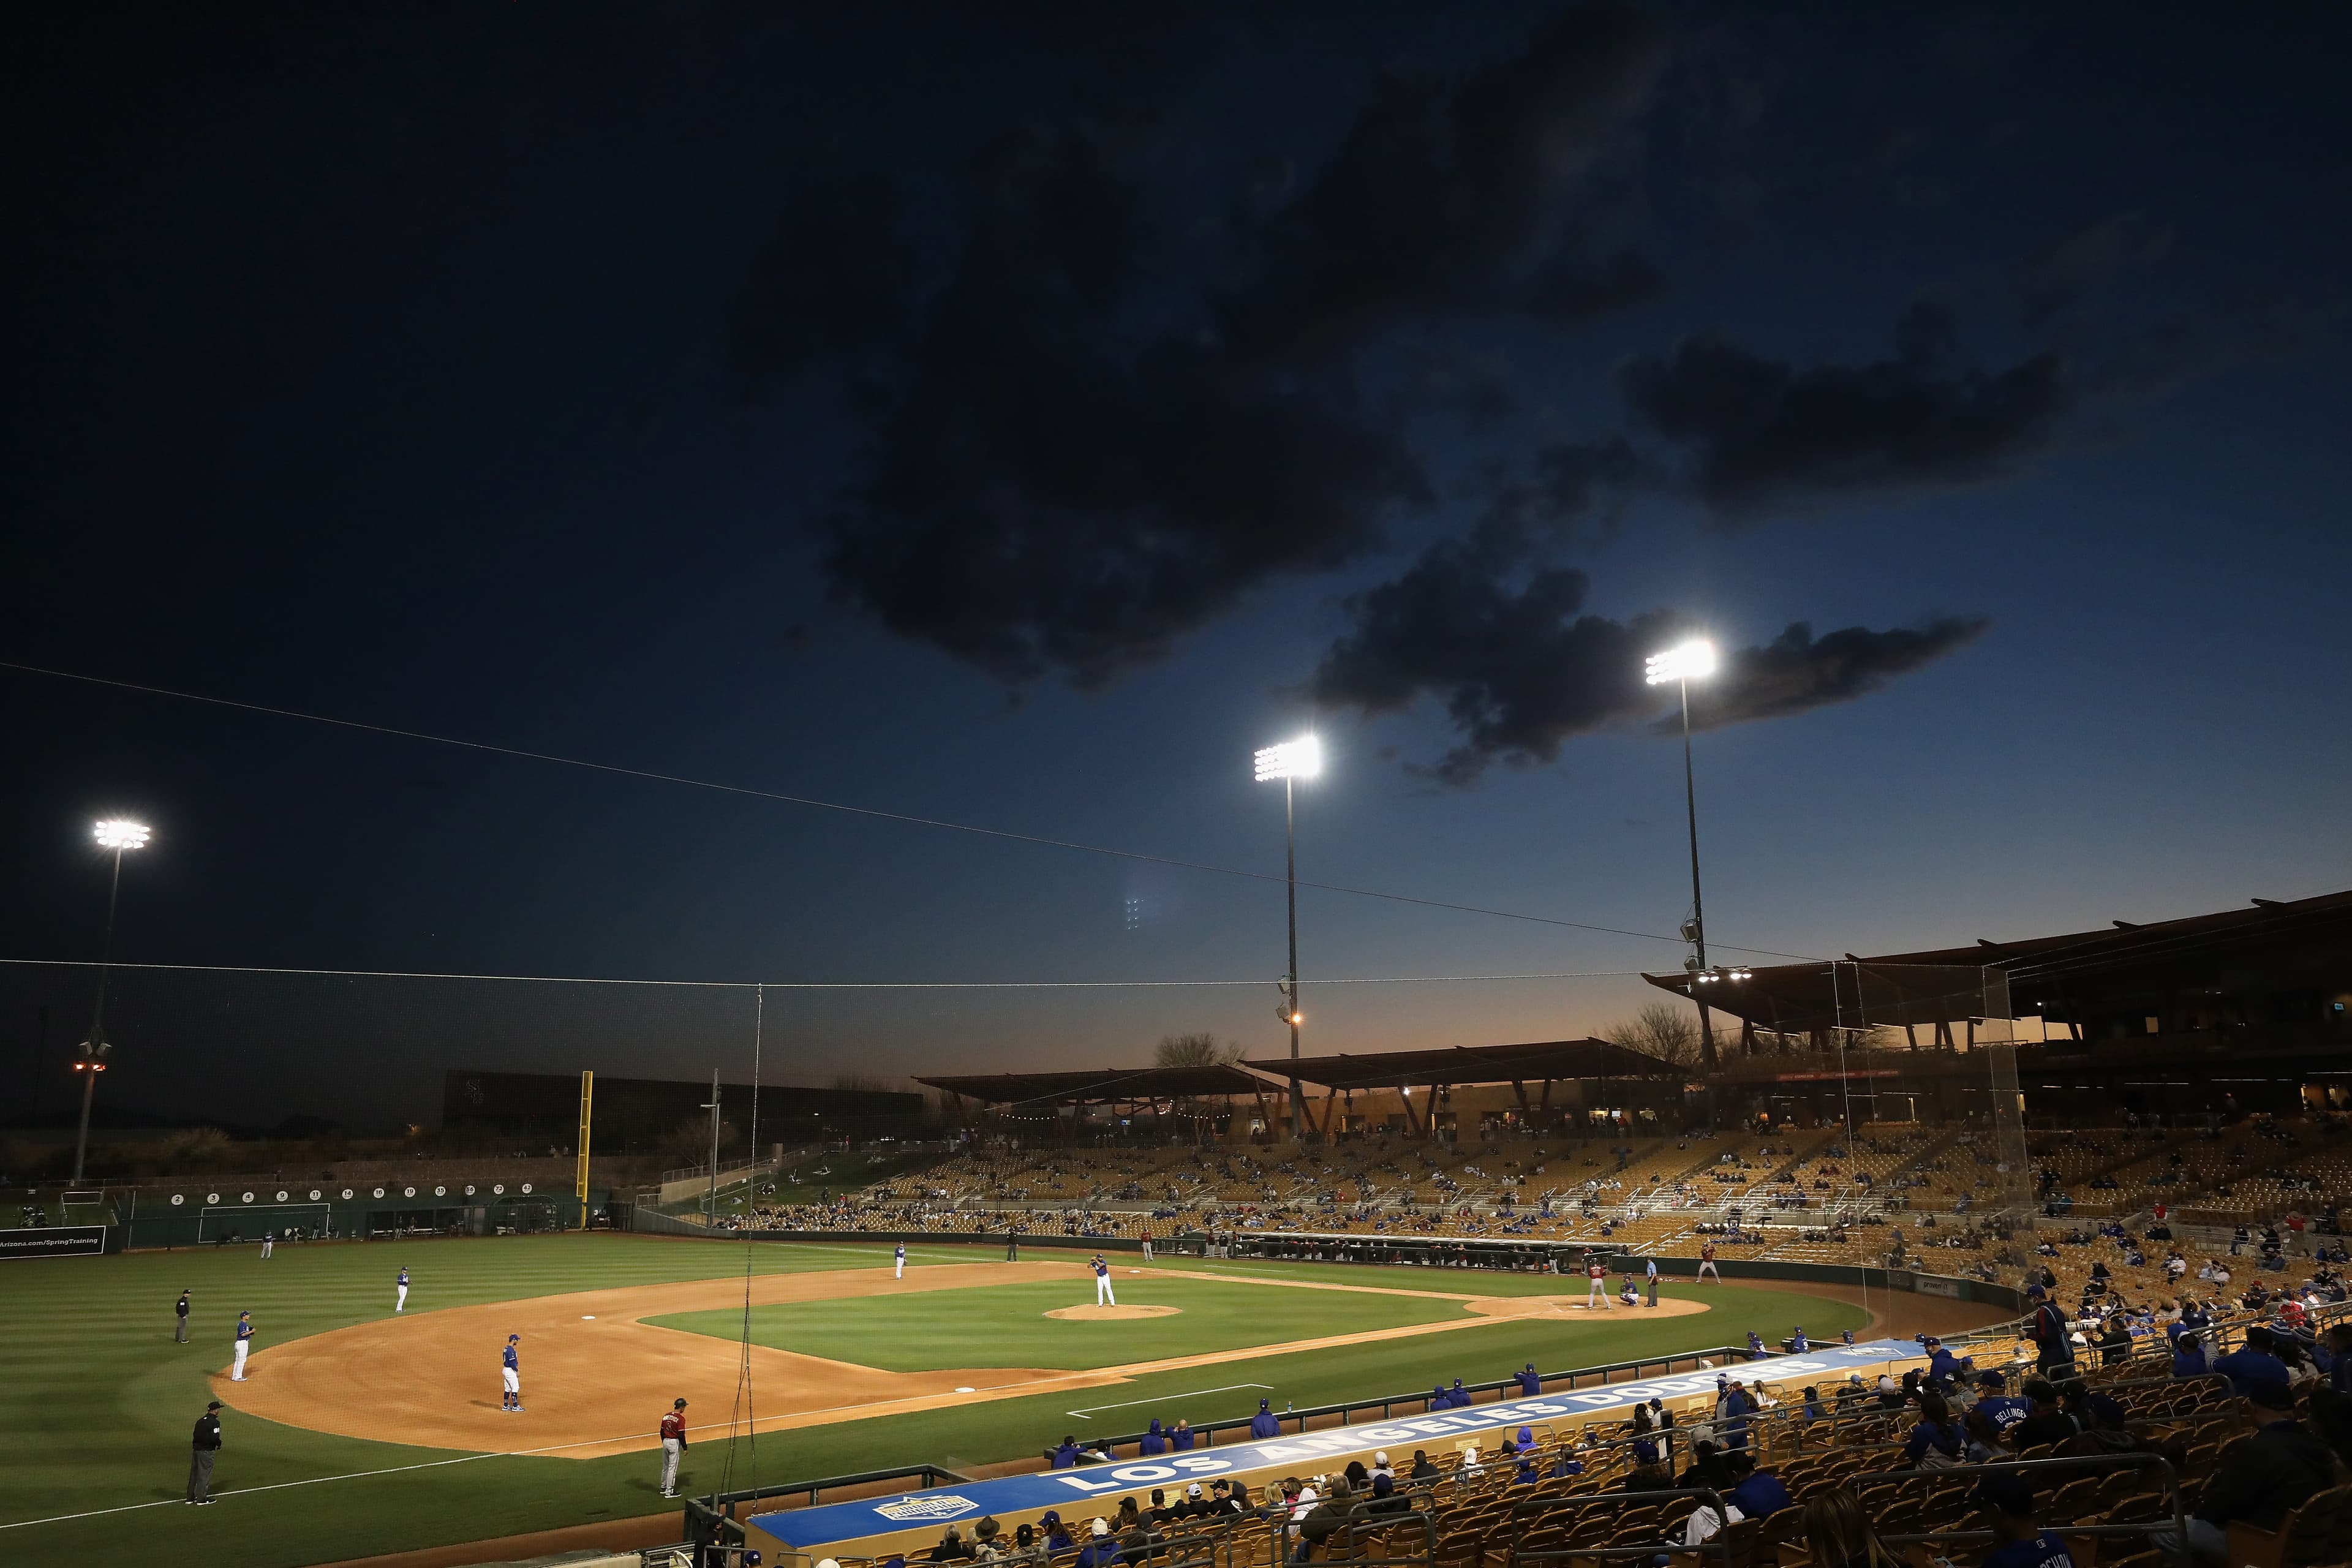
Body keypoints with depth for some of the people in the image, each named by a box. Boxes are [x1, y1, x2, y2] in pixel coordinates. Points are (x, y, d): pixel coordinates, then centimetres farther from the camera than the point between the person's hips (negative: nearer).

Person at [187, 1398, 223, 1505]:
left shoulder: (200, 1420, 10)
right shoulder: (214, 1422, -14)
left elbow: (196, 1435, 12)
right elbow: (215, 1438, -21)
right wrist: (219, 1444, -1)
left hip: (196, 1449, 8)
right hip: (207, 1451, -8)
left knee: (194, 1473, 16)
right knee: (204, 1475, 0)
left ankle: (191, 1497, 24)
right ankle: (202, 1499, 5)